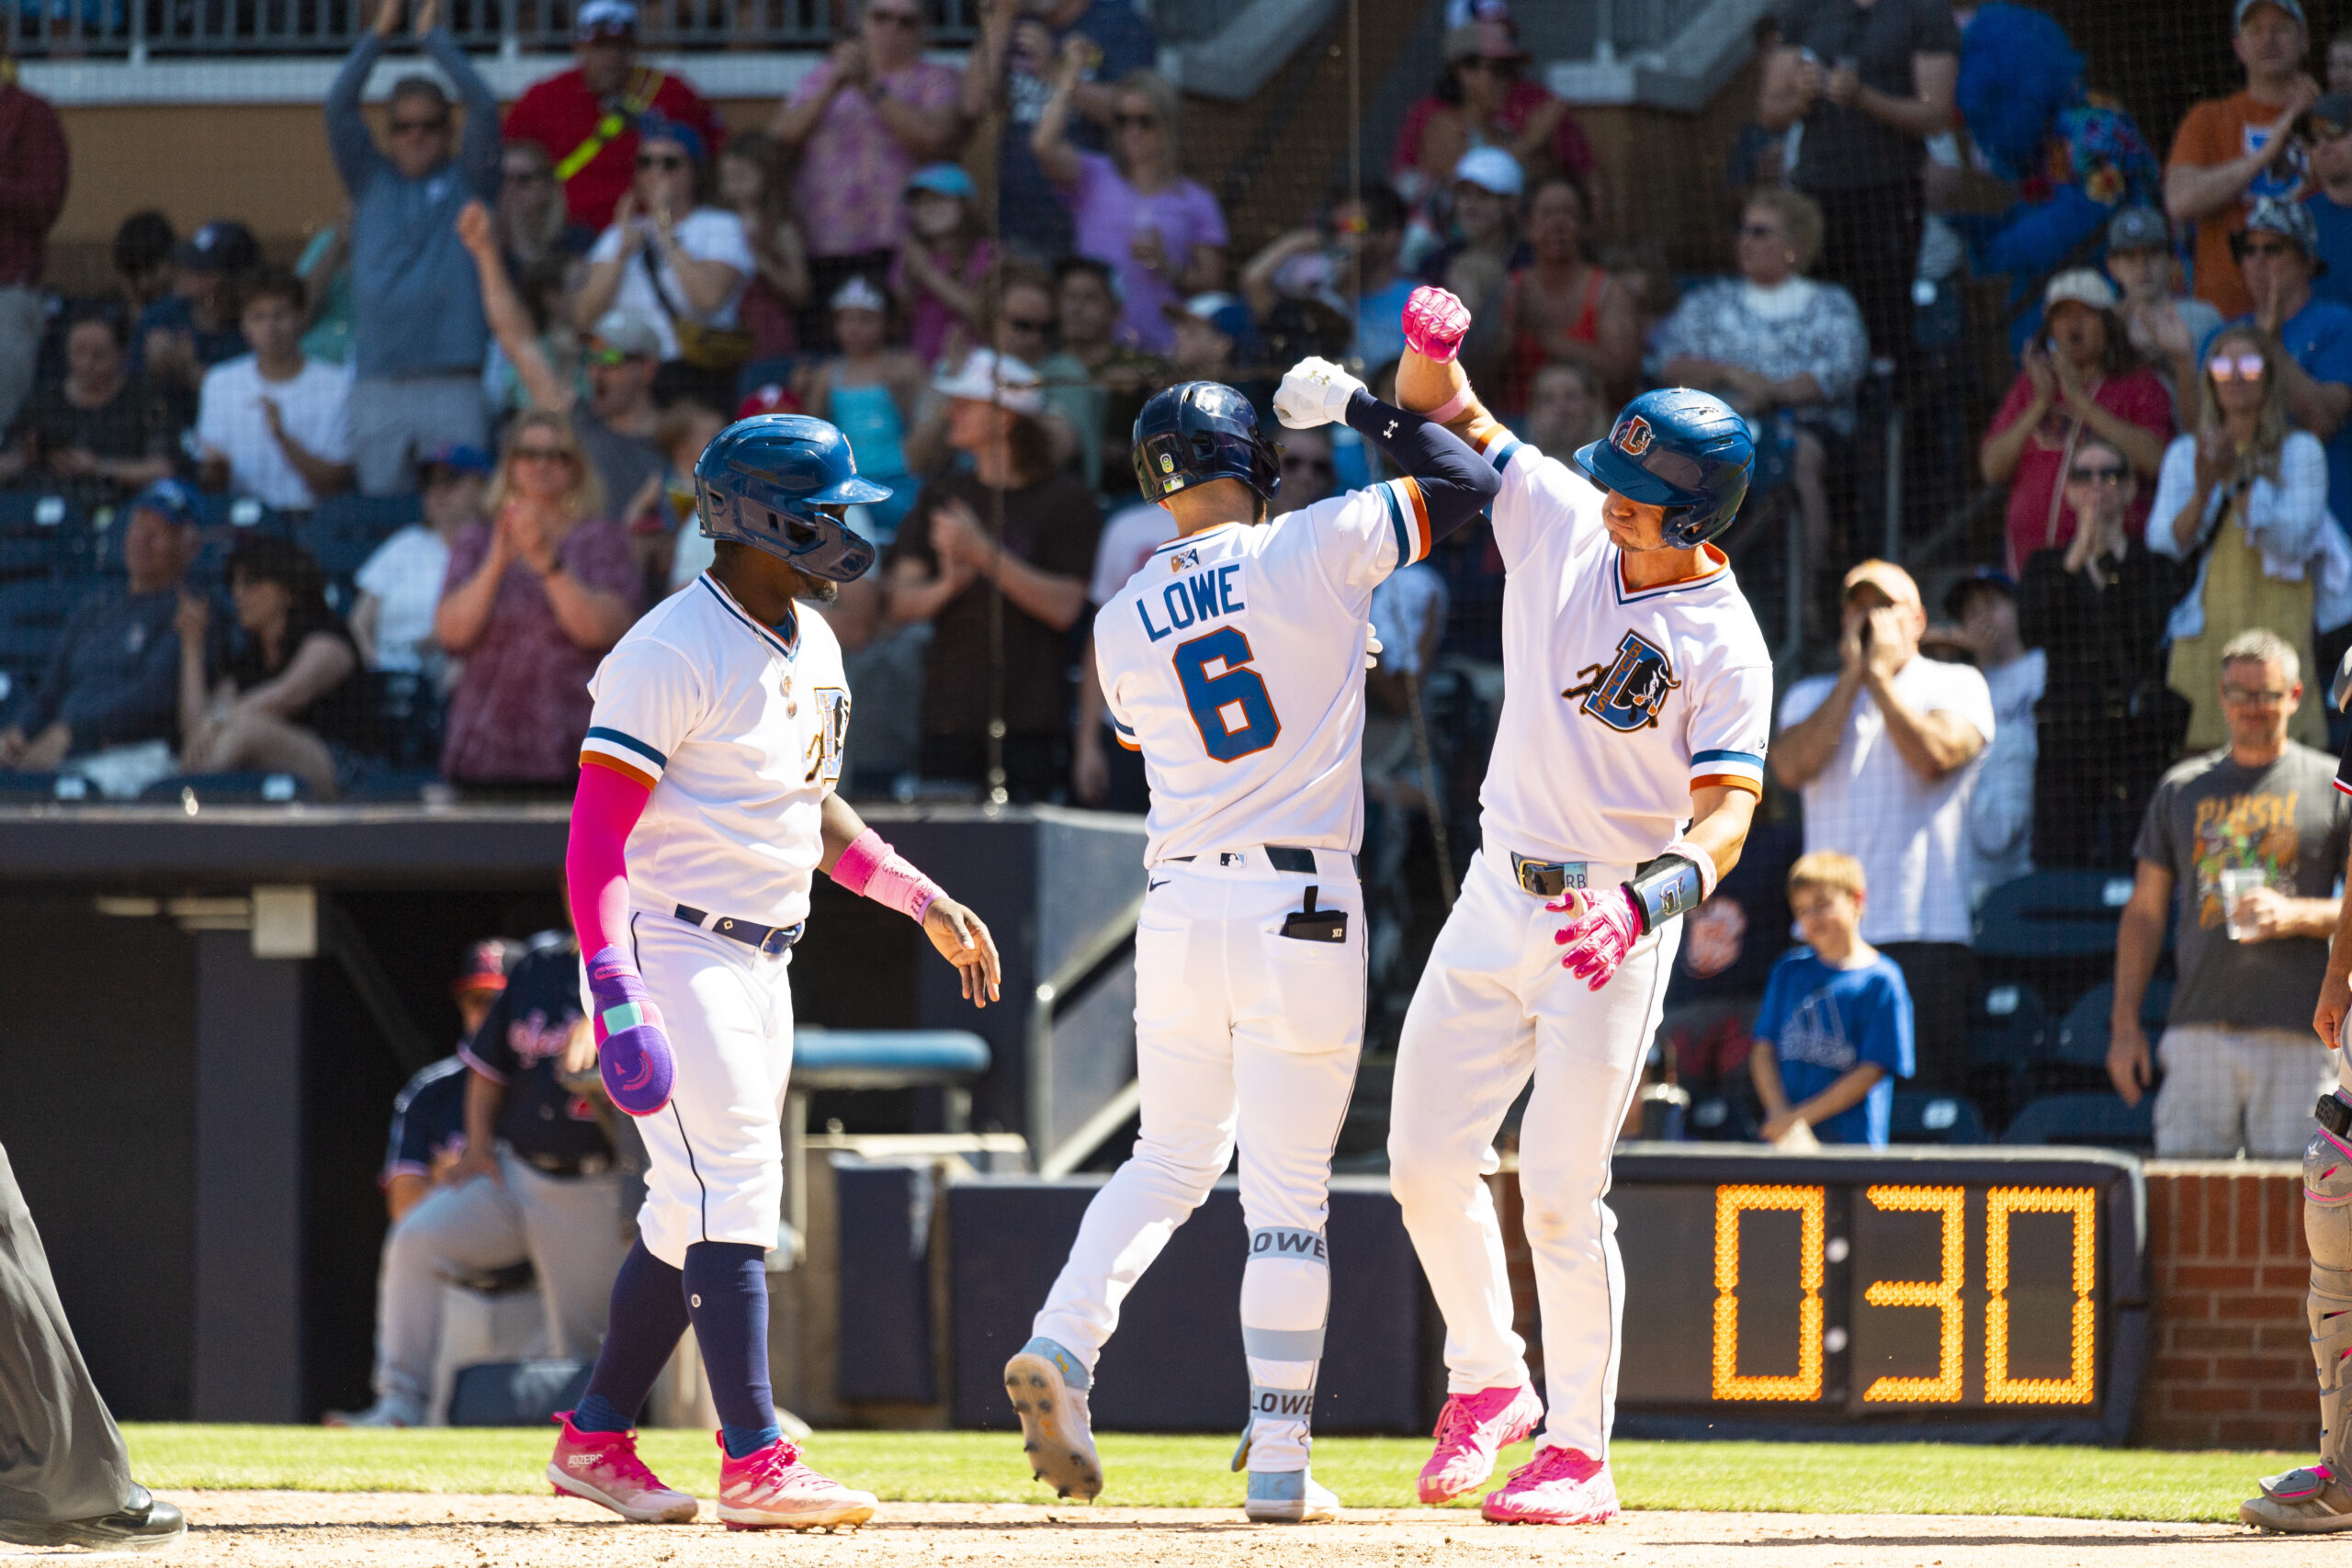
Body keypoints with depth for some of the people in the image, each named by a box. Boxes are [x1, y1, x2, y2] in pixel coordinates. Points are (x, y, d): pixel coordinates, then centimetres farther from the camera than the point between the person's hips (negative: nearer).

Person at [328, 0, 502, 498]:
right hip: (378, 380, 2)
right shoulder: (373, 179, 15)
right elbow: (338, 106, 6)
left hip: (454, 381, -2)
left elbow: (485, 107, -2)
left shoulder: (465, 181, 10)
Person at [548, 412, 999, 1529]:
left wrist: (923, 901, 17)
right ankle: (754, 1464, -17)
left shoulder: (810, 644, 13)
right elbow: (598, 834, -20)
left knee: (695, 1209, 11)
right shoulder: (673, 654, -17)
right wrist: (614, 998, -28)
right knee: (730, 1191, -14)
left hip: (761, 964, 9)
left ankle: (596, 1438, 20)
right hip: (673, 953, -9)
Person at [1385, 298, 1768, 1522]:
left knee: (1560, 1192, -9)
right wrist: (1433, 347, -18)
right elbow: (1438, 410, 6)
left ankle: (1580, 1454, 0)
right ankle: (1487, 1382, 27)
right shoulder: (1558, 517, -1)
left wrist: (1647, 900, -41)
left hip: (1613, 934, -6)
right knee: (1426, 1163, 7)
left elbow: (1728, 810, -22)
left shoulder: (1724, 645, -16)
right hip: (1498, 901, 6)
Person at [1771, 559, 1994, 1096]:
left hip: (1927, 930, -3)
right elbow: (1791, 767, -3)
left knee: (1930, 1086, -9)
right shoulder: (1811, 696, 17)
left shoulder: (1956, 685, 7)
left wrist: (1880, 675, -2)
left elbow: (1936, 755, -12)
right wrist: (1852, 676, 0)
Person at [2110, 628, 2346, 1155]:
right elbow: (2144, 913, 18)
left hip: (2295, 1037, -2)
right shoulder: (2182, 789, 17)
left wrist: (2293, 915, -12)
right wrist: (2125, 1025, 11)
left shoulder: (2330, 786, 8)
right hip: (2198, 1031, 2)